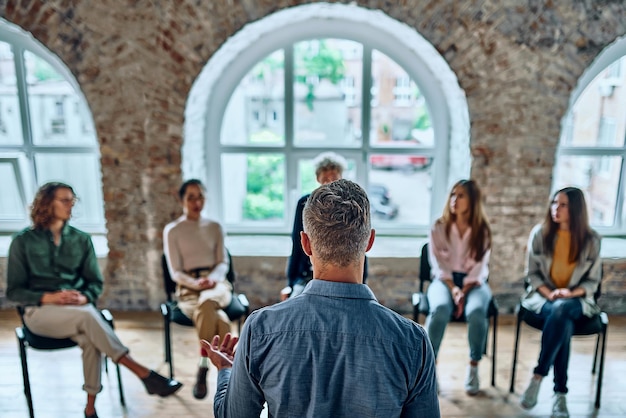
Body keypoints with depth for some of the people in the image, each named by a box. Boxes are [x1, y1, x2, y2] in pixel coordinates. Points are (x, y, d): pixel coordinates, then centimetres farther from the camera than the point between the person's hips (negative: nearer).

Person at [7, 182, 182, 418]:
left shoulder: (81, 240, 10)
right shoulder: (23, 241, 2)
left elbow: (96, 283, 10)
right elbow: (14, 291, 0)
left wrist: (84, 297, -13)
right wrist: (49, 297, -17)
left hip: (78, 309, 3)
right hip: (39, 311, -3)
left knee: (89, 338, -33)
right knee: (88, 317, -35)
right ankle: (144, 374, -38)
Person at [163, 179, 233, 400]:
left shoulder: (215, 227, 16)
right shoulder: (172, 230, 8)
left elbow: (223, 262, 9)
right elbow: (175, 272, 2)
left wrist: (213, 279, -15)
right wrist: (195, 283, -18)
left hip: (217, 283, 2)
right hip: (188, 288, -1)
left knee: (207, 302, -39)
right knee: (217, 318, -37)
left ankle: (203, 369, -31)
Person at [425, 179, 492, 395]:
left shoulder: (483, 231, 1)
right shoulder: (438, 227, 0)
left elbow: (479, 268, -4)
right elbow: (438, 265, -4)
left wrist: (464, 292, -18)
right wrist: (453, 289, -20)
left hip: (473, 283, 1)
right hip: (444, 280, 0)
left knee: (476, 311, -33)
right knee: (440, 309, -34)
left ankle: (473, 367, -12)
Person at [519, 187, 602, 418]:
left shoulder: (591, 239, -2)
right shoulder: (540, 232, -3)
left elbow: (593, 281, 2)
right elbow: (532, 273, 1)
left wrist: (571, 293, -17)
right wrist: (550, 294, -15)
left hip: (576, 300, 0)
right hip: (543, 296, 0)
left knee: (561, 310, -37)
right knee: (564, 323, -33)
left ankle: (537, 377, -28)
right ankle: (560, 393, -24)